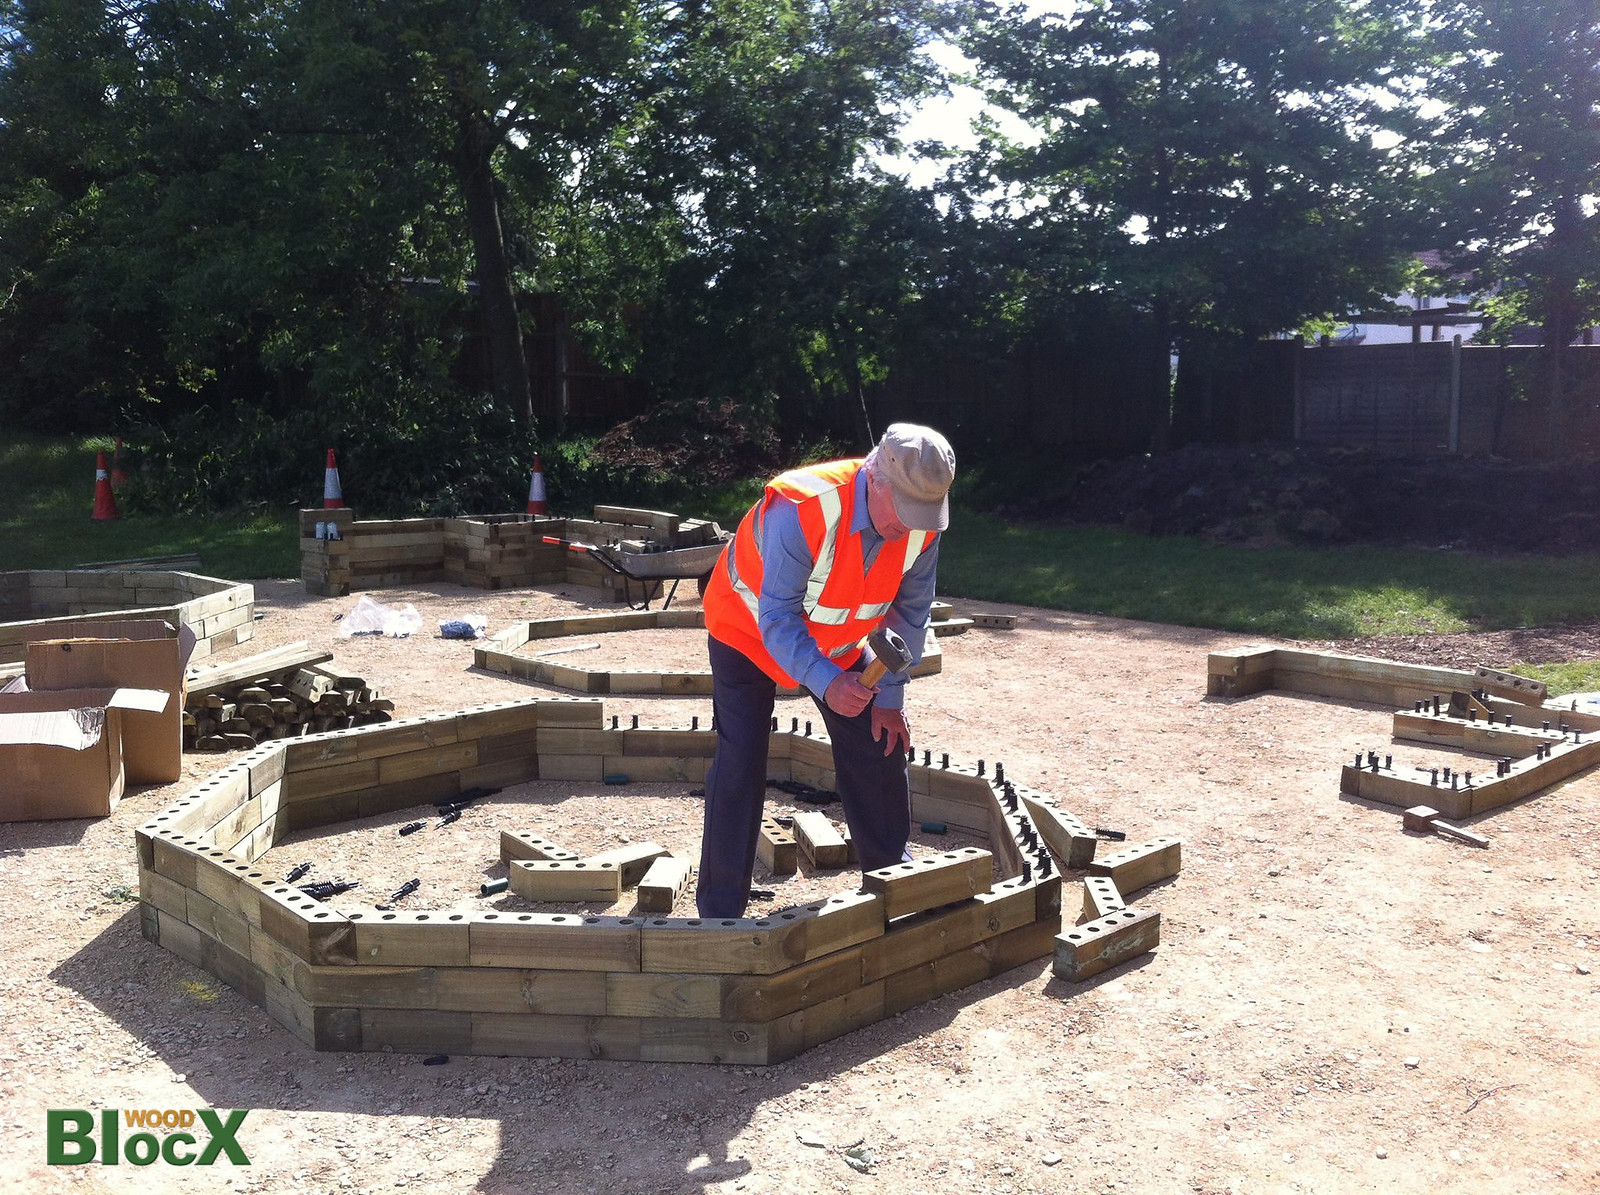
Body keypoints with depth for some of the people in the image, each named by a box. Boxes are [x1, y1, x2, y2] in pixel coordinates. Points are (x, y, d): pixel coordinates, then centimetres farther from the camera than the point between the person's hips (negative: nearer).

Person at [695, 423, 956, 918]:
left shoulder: (921, 525, -21)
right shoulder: (801, 509, -40)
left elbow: (909, 611, -8)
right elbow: (777, 616, -36)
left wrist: (891, 694, -9)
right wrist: (825, 682, -48)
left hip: (837, 639, 5)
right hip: (749, 630, -5)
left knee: (881, 743, 4)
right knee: (740, 760, -14)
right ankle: (720, 907, -3)